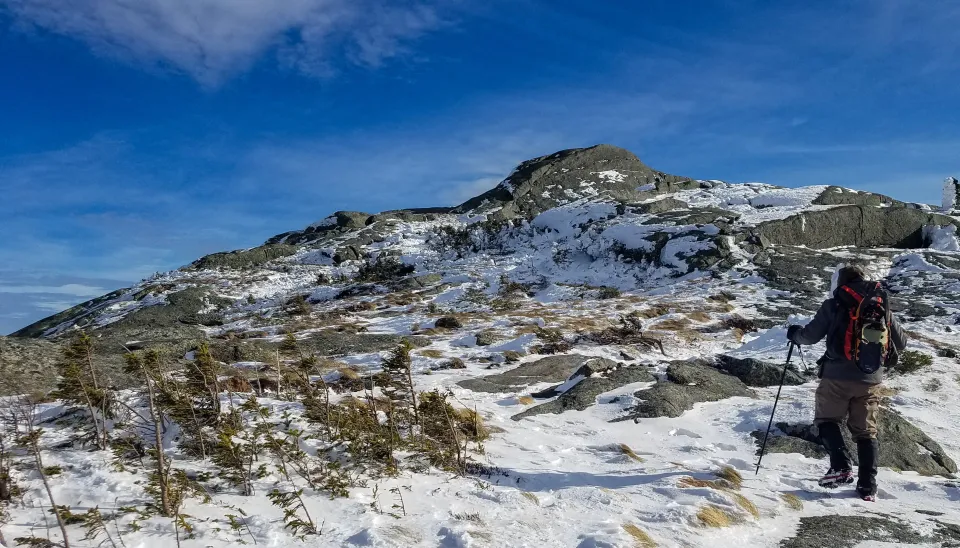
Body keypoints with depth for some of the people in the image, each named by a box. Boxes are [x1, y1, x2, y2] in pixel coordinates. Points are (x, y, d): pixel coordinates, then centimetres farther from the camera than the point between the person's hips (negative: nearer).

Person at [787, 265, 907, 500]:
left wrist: (794, 334, 15)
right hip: (870, 379, 4)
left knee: (827, 419, 14)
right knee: (866, 431, 12)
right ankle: (868, 486, 12)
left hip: (837, 376, -4)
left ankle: (841, 467, -3)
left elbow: (811, 335, -5)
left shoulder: (833, 305, -4)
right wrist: (884, 356, 30)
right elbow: (901, 342, 11)